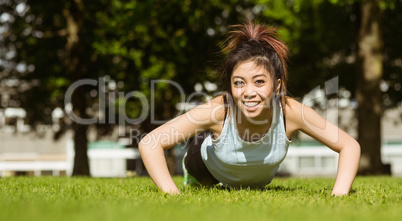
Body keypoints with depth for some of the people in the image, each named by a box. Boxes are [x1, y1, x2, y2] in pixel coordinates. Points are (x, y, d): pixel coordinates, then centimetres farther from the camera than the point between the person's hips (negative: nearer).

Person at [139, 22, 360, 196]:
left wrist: (339, 195, -45)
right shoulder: (218, 110, -45)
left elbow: (350, 146, -31)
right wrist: (173, 195, -52)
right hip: (212, 166, -3)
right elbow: (149, 143, -42)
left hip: (260, 178, 3)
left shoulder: (290, 111, -42)